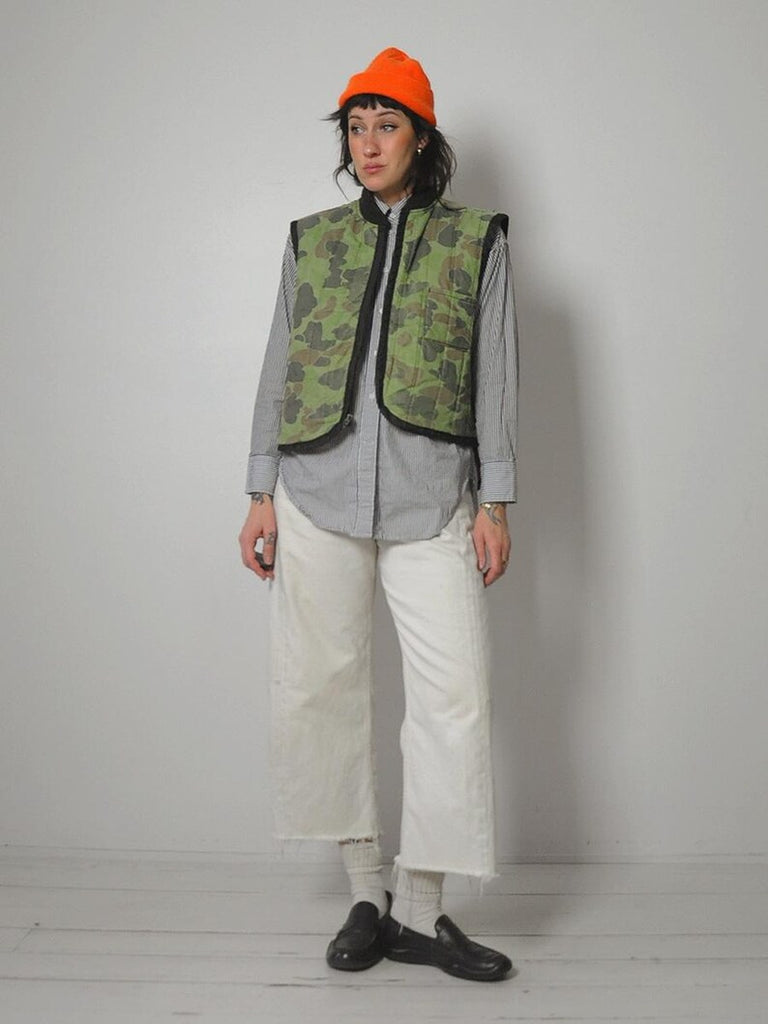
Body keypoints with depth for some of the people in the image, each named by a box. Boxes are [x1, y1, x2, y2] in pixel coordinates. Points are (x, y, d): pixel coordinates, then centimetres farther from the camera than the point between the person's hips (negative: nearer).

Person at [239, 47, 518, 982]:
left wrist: (495, 500, -1)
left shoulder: (474, 241, 10)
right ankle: (366, 894, 18)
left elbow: (495, 377, 6)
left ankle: (419, 911, 9)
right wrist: (262, 494, 7)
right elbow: (278, 369, 13)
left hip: (431, 497, -1)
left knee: (453, 693, -6)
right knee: (319, 686, 2)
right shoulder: (312, 240, 14)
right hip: (317, 492, 2)